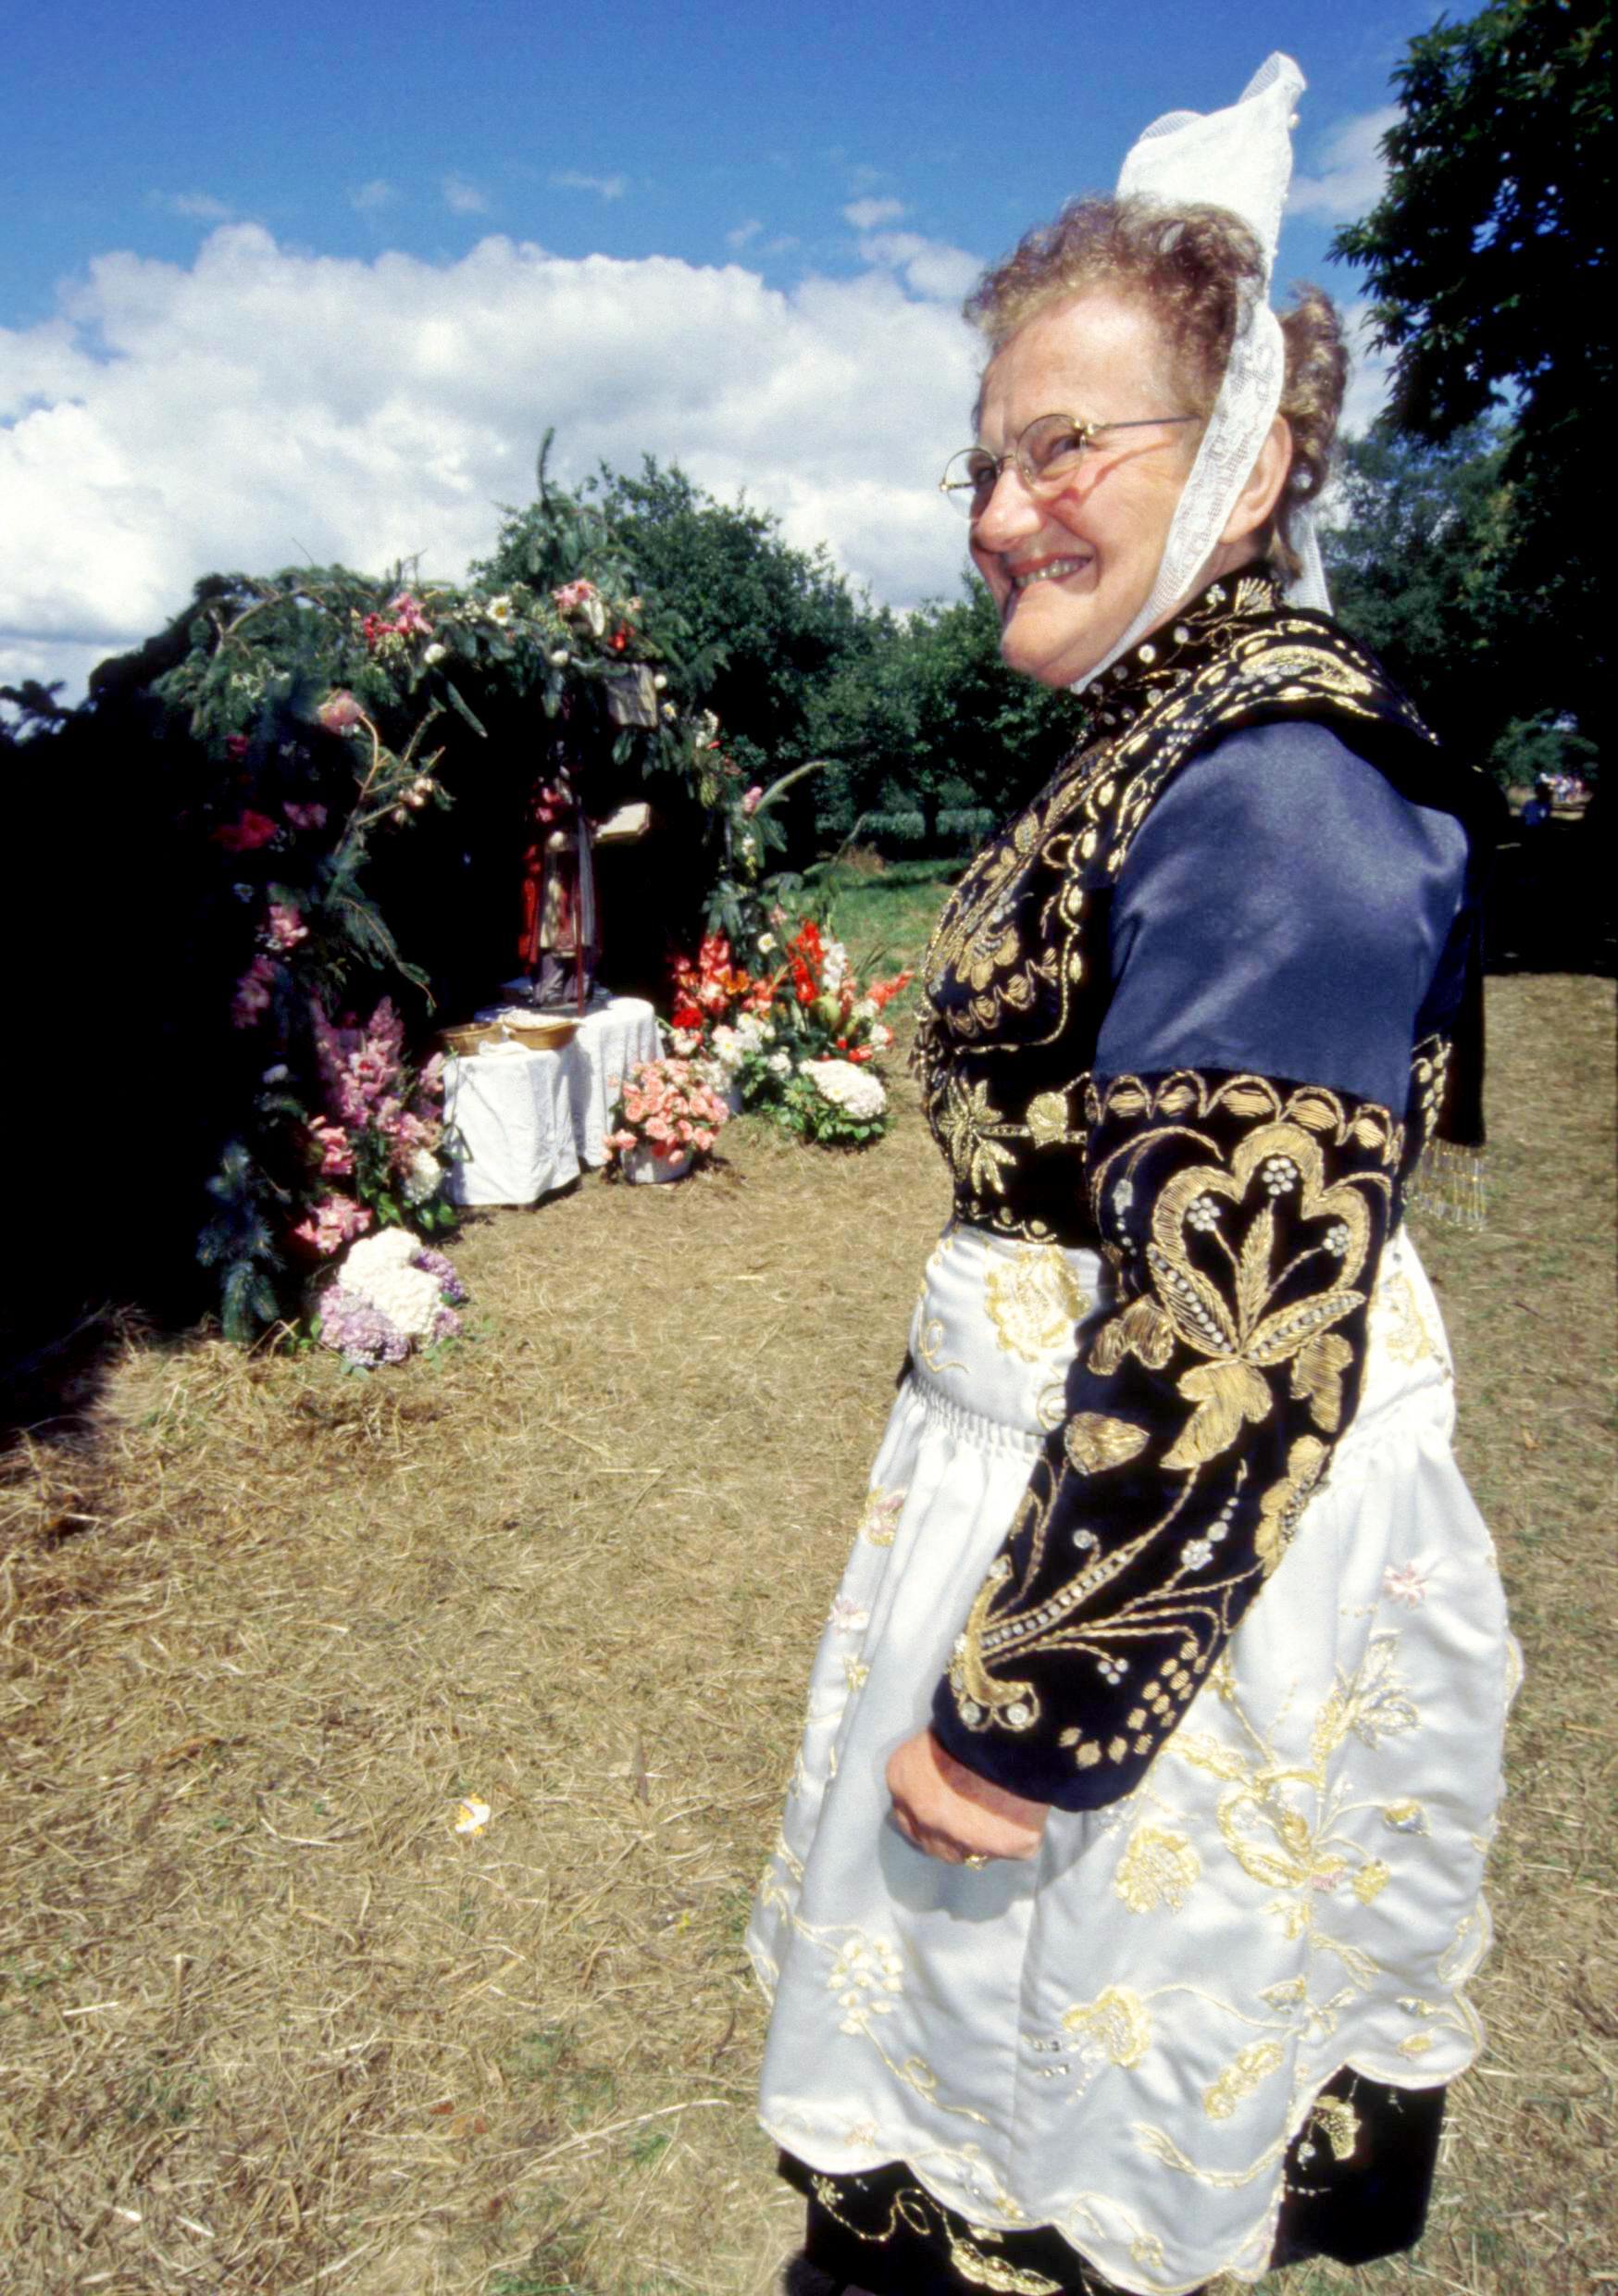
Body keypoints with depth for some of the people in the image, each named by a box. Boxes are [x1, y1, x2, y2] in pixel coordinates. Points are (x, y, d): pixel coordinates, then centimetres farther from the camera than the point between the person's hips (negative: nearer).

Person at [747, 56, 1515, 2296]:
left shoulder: (1272, 780, -21)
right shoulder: (1172, 738, 9)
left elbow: (1235, 1298, -26)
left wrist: (1038, 1695, -19)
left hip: (1180, 1522, -9)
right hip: (1078, 1437, 9)